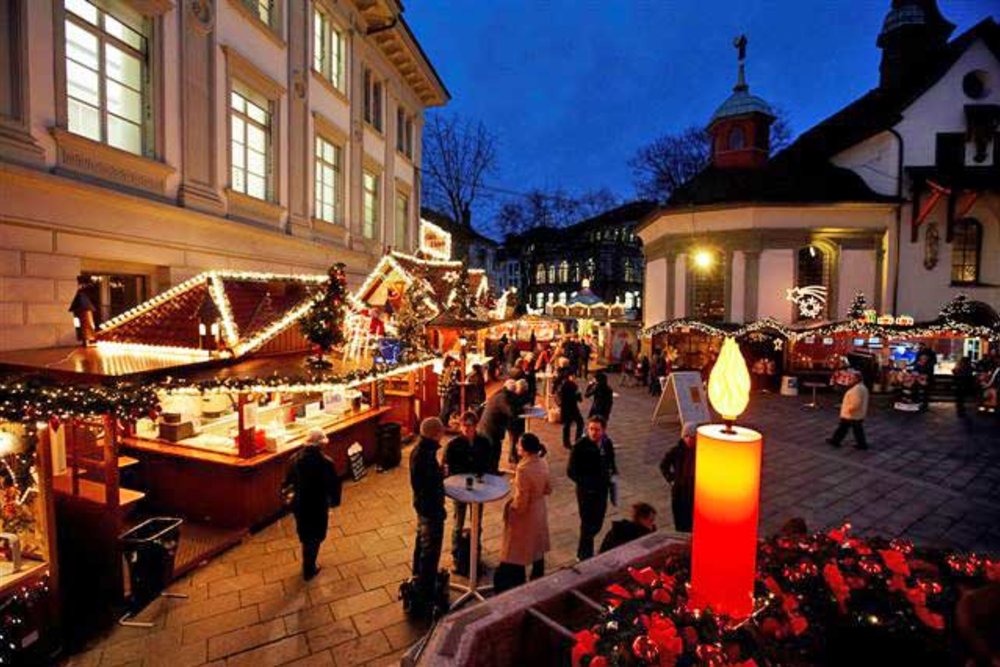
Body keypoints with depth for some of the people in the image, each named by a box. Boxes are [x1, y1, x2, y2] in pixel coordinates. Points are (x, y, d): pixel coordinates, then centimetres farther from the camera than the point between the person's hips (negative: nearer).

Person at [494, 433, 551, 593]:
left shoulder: (524, 469, -31)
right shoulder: (543, 463, -7)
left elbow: (521, 502, -26)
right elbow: (548, 489, 5)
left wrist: (510, 507, -8)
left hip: (525, 514, -8)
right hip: (540, 511, 8)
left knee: (517, 553, 10)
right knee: (537, 548, 24)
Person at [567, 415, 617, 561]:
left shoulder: (607, 443, -3)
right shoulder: (580, 446, -19)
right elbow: (571, 471, -16)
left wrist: (613, 474, -5)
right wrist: (585, 483, -25)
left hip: (602, 490, 5)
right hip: (586, 491, -5)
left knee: (597, 524, 16)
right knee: (588, 525, 2)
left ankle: (583, 553, 41)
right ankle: (585, 557, 25)